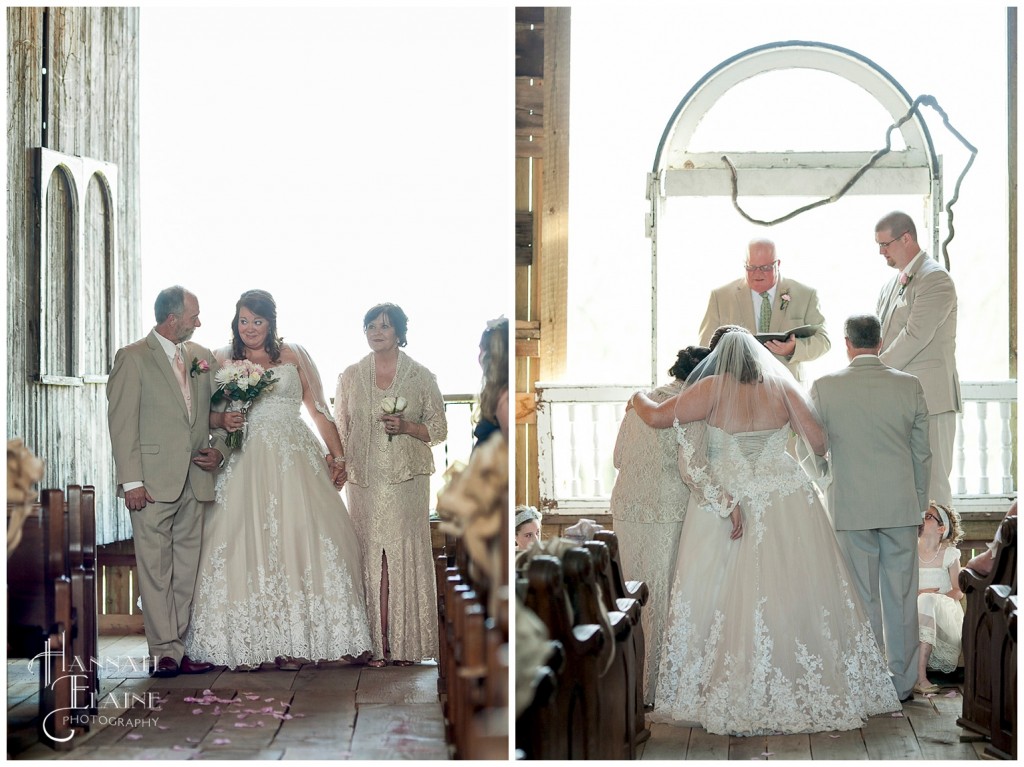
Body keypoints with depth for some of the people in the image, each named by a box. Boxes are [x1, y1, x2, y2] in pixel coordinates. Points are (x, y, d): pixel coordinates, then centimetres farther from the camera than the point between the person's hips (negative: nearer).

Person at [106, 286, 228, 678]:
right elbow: (122, 422, -7)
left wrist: (220, 449, 3)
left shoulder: (203, 358, 14)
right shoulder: (132, 358, -3)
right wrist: (131, 481, -13)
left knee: (187, 569, 6)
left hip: (195, 480, 5)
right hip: (153, 482, -5)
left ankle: (179, 648, 12)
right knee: (156, 569, -4)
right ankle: (165, 651, 1)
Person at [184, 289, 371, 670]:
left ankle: (292, 642, -4)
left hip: (294, 460, 0)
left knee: (298, 538, -7)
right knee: (245, 542, -6)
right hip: (244, 463, 0)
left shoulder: (293, 355, 11)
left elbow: (318, 409, 9)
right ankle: (246, 645, -5)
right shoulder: (222, 360, 11)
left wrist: (337, 456, 1)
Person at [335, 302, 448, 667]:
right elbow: (340, 430, 14)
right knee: (370, 555, -2)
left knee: (406, 553, -5)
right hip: (365, 481, 2)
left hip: (406, 479, -1)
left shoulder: (421, 376, 5)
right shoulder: (350, 377, 11)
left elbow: (438, 429, 6)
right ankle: (376, 644, 2)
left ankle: (406, 643, 2)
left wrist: (406, 427, -11)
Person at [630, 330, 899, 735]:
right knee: (797, 593, 6)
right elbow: (819, 442, 4)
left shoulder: (713, 389, -4)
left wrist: (638, 398, 16)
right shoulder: (782, 386, 3)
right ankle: (813, 691, 12)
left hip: (726, 503, -2)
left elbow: (657, 416, -5)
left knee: (728, 598, 2)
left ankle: (738, 700, 5)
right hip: (788, 504, 2)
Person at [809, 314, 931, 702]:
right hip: (902, 506, 2)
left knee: (862, 599, 5)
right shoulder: (910, 386, -1)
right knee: (901, 597, 8)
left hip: (850, 508, -1)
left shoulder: (824, 387, -6)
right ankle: (902, 683, 14)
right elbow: (922, 453, 5)